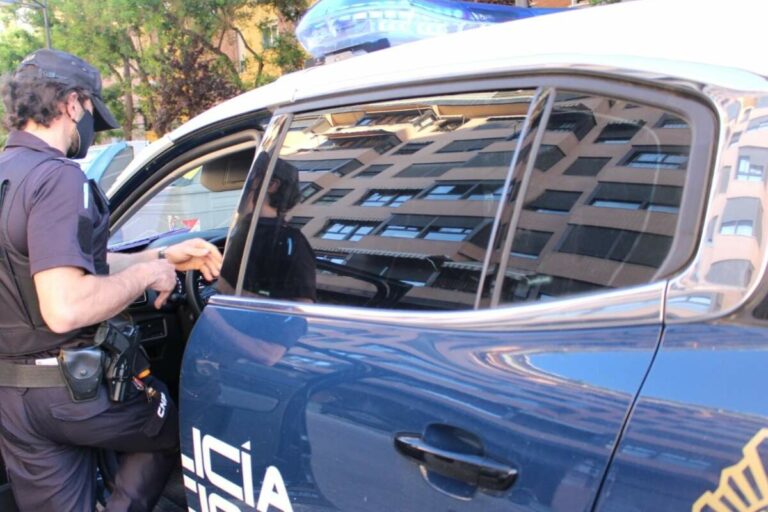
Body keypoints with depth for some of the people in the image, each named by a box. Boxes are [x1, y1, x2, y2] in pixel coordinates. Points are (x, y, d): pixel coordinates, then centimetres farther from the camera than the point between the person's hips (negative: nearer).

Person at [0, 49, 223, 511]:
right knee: (175, 424, 20)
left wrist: (164, 257, 13)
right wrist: (146, 275, -15)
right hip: (70, 386, -8)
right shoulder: (57, 178, -21)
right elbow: (65, 309, -31)